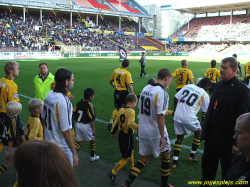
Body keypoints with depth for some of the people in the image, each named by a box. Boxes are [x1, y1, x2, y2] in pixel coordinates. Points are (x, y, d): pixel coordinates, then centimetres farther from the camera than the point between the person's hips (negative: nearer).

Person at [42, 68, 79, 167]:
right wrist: (74, 153, -19)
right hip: (61, 147, -8)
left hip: (48, 141, 8)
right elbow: (66, 131, -25)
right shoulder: (63, 102, -26)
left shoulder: (49, 95, -2)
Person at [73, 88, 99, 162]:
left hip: (78, 124, 6)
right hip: (86, 125, -6)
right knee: (92, 140, 16)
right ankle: (92, 157, 27)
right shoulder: (89, 105, -17)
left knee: (79, 142, 15)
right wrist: (94, 129, -9)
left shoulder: (79, 103, 2)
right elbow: (91, 119, -17)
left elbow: (73, 114, 6)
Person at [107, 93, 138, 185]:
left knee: (131, 151, 27)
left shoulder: (121, 110, 5)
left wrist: (113, 133, 19)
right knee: (127, 157, 1)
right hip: (128, 135, -9)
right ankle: (113, 173, 0)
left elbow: (116, 122, 11)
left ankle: (132, 168, 44)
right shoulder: (131, 111, -17)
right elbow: (130, 124, -31)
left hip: (121, 134, 9)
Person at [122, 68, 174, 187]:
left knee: (144, 158, 18)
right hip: (156, 133, -6)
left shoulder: (145, 89, 4)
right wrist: (162, 137, -17)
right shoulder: (162, 92, -19)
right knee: (166, 156, 18)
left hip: (143, 131, 7)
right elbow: (160, 116, -22)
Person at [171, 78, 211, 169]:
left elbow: (176, 98, 9)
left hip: (177, 116, 4)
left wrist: (174, 111, 21)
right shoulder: (204, 94, 0)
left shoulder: (187, 86, 11)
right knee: (199, 133, 23)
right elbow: (207, 110, 8)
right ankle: (192, 155, 28)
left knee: (179, 138, 18)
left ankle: (175, 161, 13)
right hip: (189, 118, -4)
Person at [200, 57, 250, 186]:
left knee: (228, 171, 12)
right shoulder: (219, 85, 6)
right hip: (211, 135, 7)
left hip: (227, 139, -7)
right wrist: (205, 126, 12)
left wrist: (237, 142, -17)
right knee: (207, 164, 21)